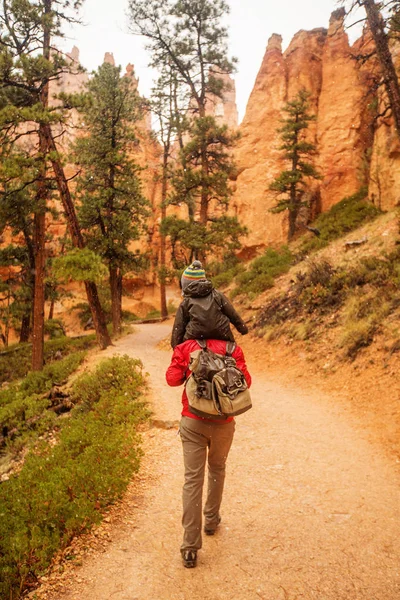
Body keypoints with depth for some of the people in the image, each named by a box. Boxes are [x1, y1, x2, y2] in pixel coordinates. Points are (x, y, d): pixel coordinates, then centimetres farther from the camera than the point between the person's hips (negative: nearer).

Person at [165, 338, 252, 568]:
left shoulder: (185, 348, -2)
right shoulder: (232, 349, -3)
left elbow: (172, 378, -6)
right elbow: (245, 381, -5)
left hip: (193, 422, 0)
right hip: (223, 423, 1)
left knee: (193, 479, 1)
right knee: (217, 469, 24)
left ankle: (190, 547, 1)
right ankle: (211, 520, 40)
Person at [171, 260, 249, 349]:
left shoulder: (185, 303, 5)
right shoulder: (217, 295, 8)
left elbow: (178, 328, 6)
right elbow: (233, 315, 11)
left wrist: (176, 347, 13)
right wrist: (243, 327, 23)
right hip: (222, 338, 2)